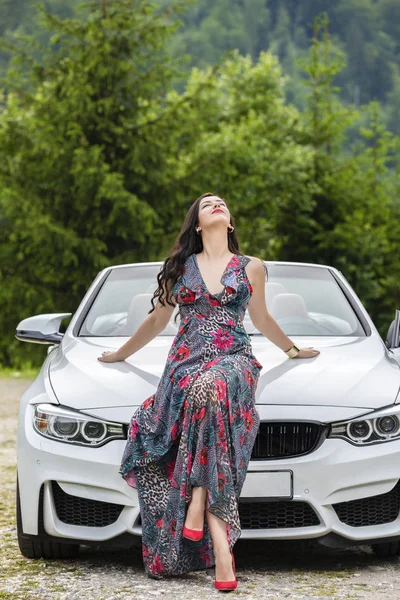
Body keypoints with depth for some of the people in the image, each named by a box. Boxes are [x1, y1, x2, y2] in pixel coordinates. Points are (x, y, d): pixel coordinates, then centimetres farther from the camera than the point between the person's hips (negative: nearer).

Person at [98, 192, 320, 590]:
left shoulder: (251, 268, 15)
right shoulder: (179, 268, 18)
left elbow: (261, 319, 30)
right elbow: (156, 321, 30)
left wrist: (292, 350, 40)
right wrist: (120, 354, 37)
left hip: (233, 363, -1)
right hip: (186, 364, 1)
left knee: (209, 387, -39)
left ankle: (197, 508, -36)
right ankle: (222, 550, -35)